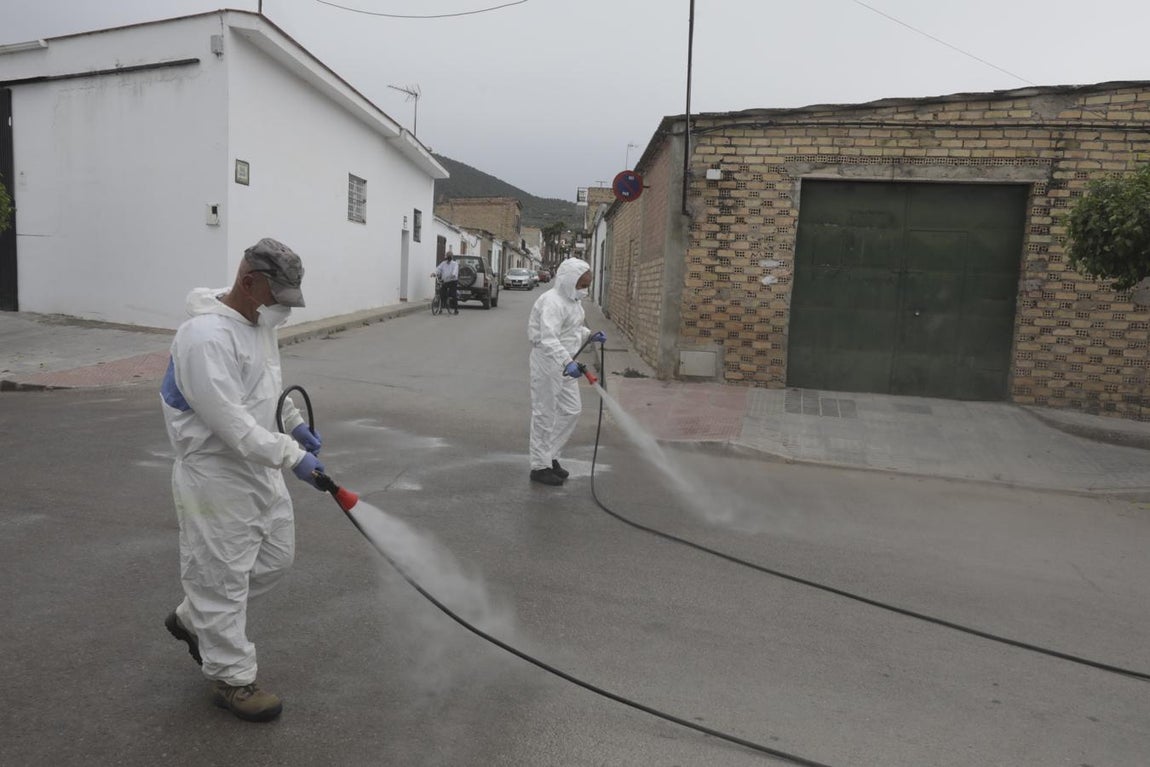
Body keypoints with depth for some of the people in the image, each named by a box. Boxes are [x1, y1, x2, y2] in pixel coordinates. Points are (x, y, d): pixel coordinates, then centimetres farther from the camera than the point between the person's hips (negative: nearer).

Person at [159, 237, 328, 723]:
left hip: (259, 466, 10)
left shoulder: (259, 323, 6)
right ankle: (232, 678, 21)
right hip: (215, 474, -9)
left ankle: (192, 619, 39)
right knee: (224, 575, 4)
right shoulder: (206, 336, -25)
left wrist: (295, 423, 11)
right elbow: (229, 421, -28)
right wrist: (292, 456, -26)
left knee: (275, 557, 19)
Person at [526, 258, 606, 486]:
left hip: (564, 362, 10)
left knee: (572, 410, 14)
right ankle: (540, 466, 13)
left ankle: (550, 457, 27)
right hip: (547, 362, -10)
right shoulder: (552, 302, -22)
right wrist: (568, 362, -47)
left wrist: (591, 336, 6)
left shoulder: (572, 299, 9)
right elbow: (549, 338, -35)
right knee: (545, 415, 0)